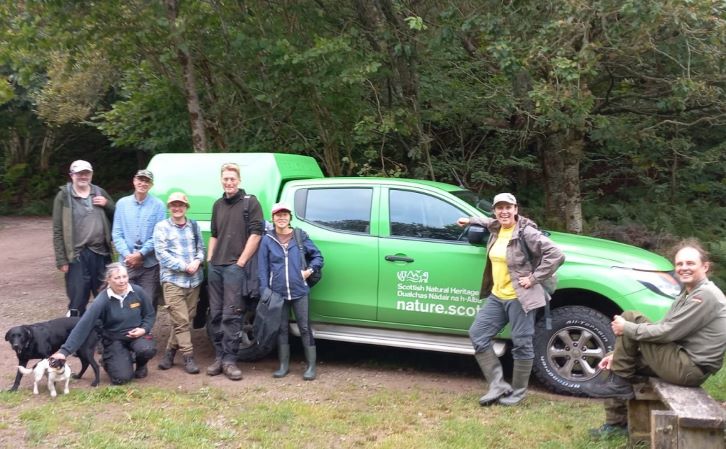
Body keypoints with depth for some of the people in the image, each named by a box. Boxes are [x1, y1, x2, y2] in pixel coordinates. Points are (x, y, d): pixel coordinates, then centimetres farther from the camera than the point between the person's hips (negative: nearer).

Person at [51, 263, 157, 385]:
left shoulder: (138, 292, -12)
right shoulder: (102, 300, -21)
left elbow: (150, 314, 4)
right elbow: (83, 325, -26)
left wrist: (144, 329, -17)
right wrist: (64, 350, -32)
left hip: (136, 335, 2)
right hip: (114, 340, -1)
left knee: (148, 350, -33)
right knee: (121, 377, -18)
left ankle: (141, 364, 7)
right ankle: (110, 361, 20)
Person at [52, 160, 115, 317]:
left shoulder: (100, 193, 10)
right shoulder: (64, 196, -1)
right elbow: (58, 231, -4)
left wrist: (107, 204, -5)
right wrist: (61, 260, -10)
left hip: (101, 252, 4)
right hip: (77, 255, -4)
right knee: (77, 301, 0)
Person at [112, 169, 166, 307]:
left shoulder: (158, 205, -1)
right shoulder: (122, 203, 7)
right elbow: (117, 234, 4)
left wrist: (141, 254, -13)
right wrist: (127, 254, -9)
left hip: (150, 265, -2)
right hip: (126, 263, 2)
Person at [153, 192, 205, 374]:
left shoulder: (194, 226, 15)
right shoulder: (161, 227, 3)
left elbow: (201, 248, 14)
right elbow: (162, 254, -6)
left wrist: (197, 261, -9)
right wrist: (184, 266, -13)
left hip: (194, 280, 4)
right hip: (173, 280, -4)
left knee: (186, 320, 7)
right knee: (181, 320, -9)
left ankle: (170, 352, 20)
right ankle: (188, 356, -2)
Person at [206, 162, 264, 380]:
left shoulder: (250, 203, -2)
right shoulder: (218, 205, 17)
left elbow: (256, 234, -8)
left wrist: (241, 262, -12)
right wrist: (209, 260, 13)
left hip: (235, 266, -6)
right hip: (215, 267, 6)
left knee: (231, 315, -7)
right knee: (216, 314, 8)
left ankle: (229, 360, -2)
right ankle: (219, 357, 16)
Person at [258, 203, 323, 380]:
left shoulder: (300, 237, 3)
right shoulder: (267, 240, 2)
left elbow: (317, 256, 10)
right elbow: (263, 268, 2)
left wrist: (310, 270, -6)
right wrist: (265, 291, -2)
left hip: (299, 291, -1)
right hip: (277, 292, 1)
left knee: (305, 328, 1)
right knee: (282, 328, 10)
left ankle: (311, 366, 9)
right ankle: (284, 365, 21)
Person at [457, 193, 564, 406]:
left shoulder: (526, 232, -15)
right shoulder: (496, 229, 8)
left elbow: (556, 255, -20)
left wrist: (534, 278, -18)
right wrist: (470, 220, 27)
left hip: (519, 298, -8)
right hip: (497, 296, 8)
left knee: (521, 345, 1)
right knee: (477, 333, 4)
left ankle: (517, 392, 17)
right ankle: (498, 385, 9)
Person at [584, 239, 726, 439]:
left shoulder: (706, 295, -17)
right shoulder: (687, 294, 15)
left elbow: (667, 332, -22)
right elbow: (662, 328, 13)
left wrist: (627, 328, -11)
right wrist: (619, 354, 5)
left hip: (691, 368, -10)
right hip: (684, 362, 10)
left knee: (629, 319, -14)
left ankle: (618, 383, -3)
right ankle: (616, 423, 16)